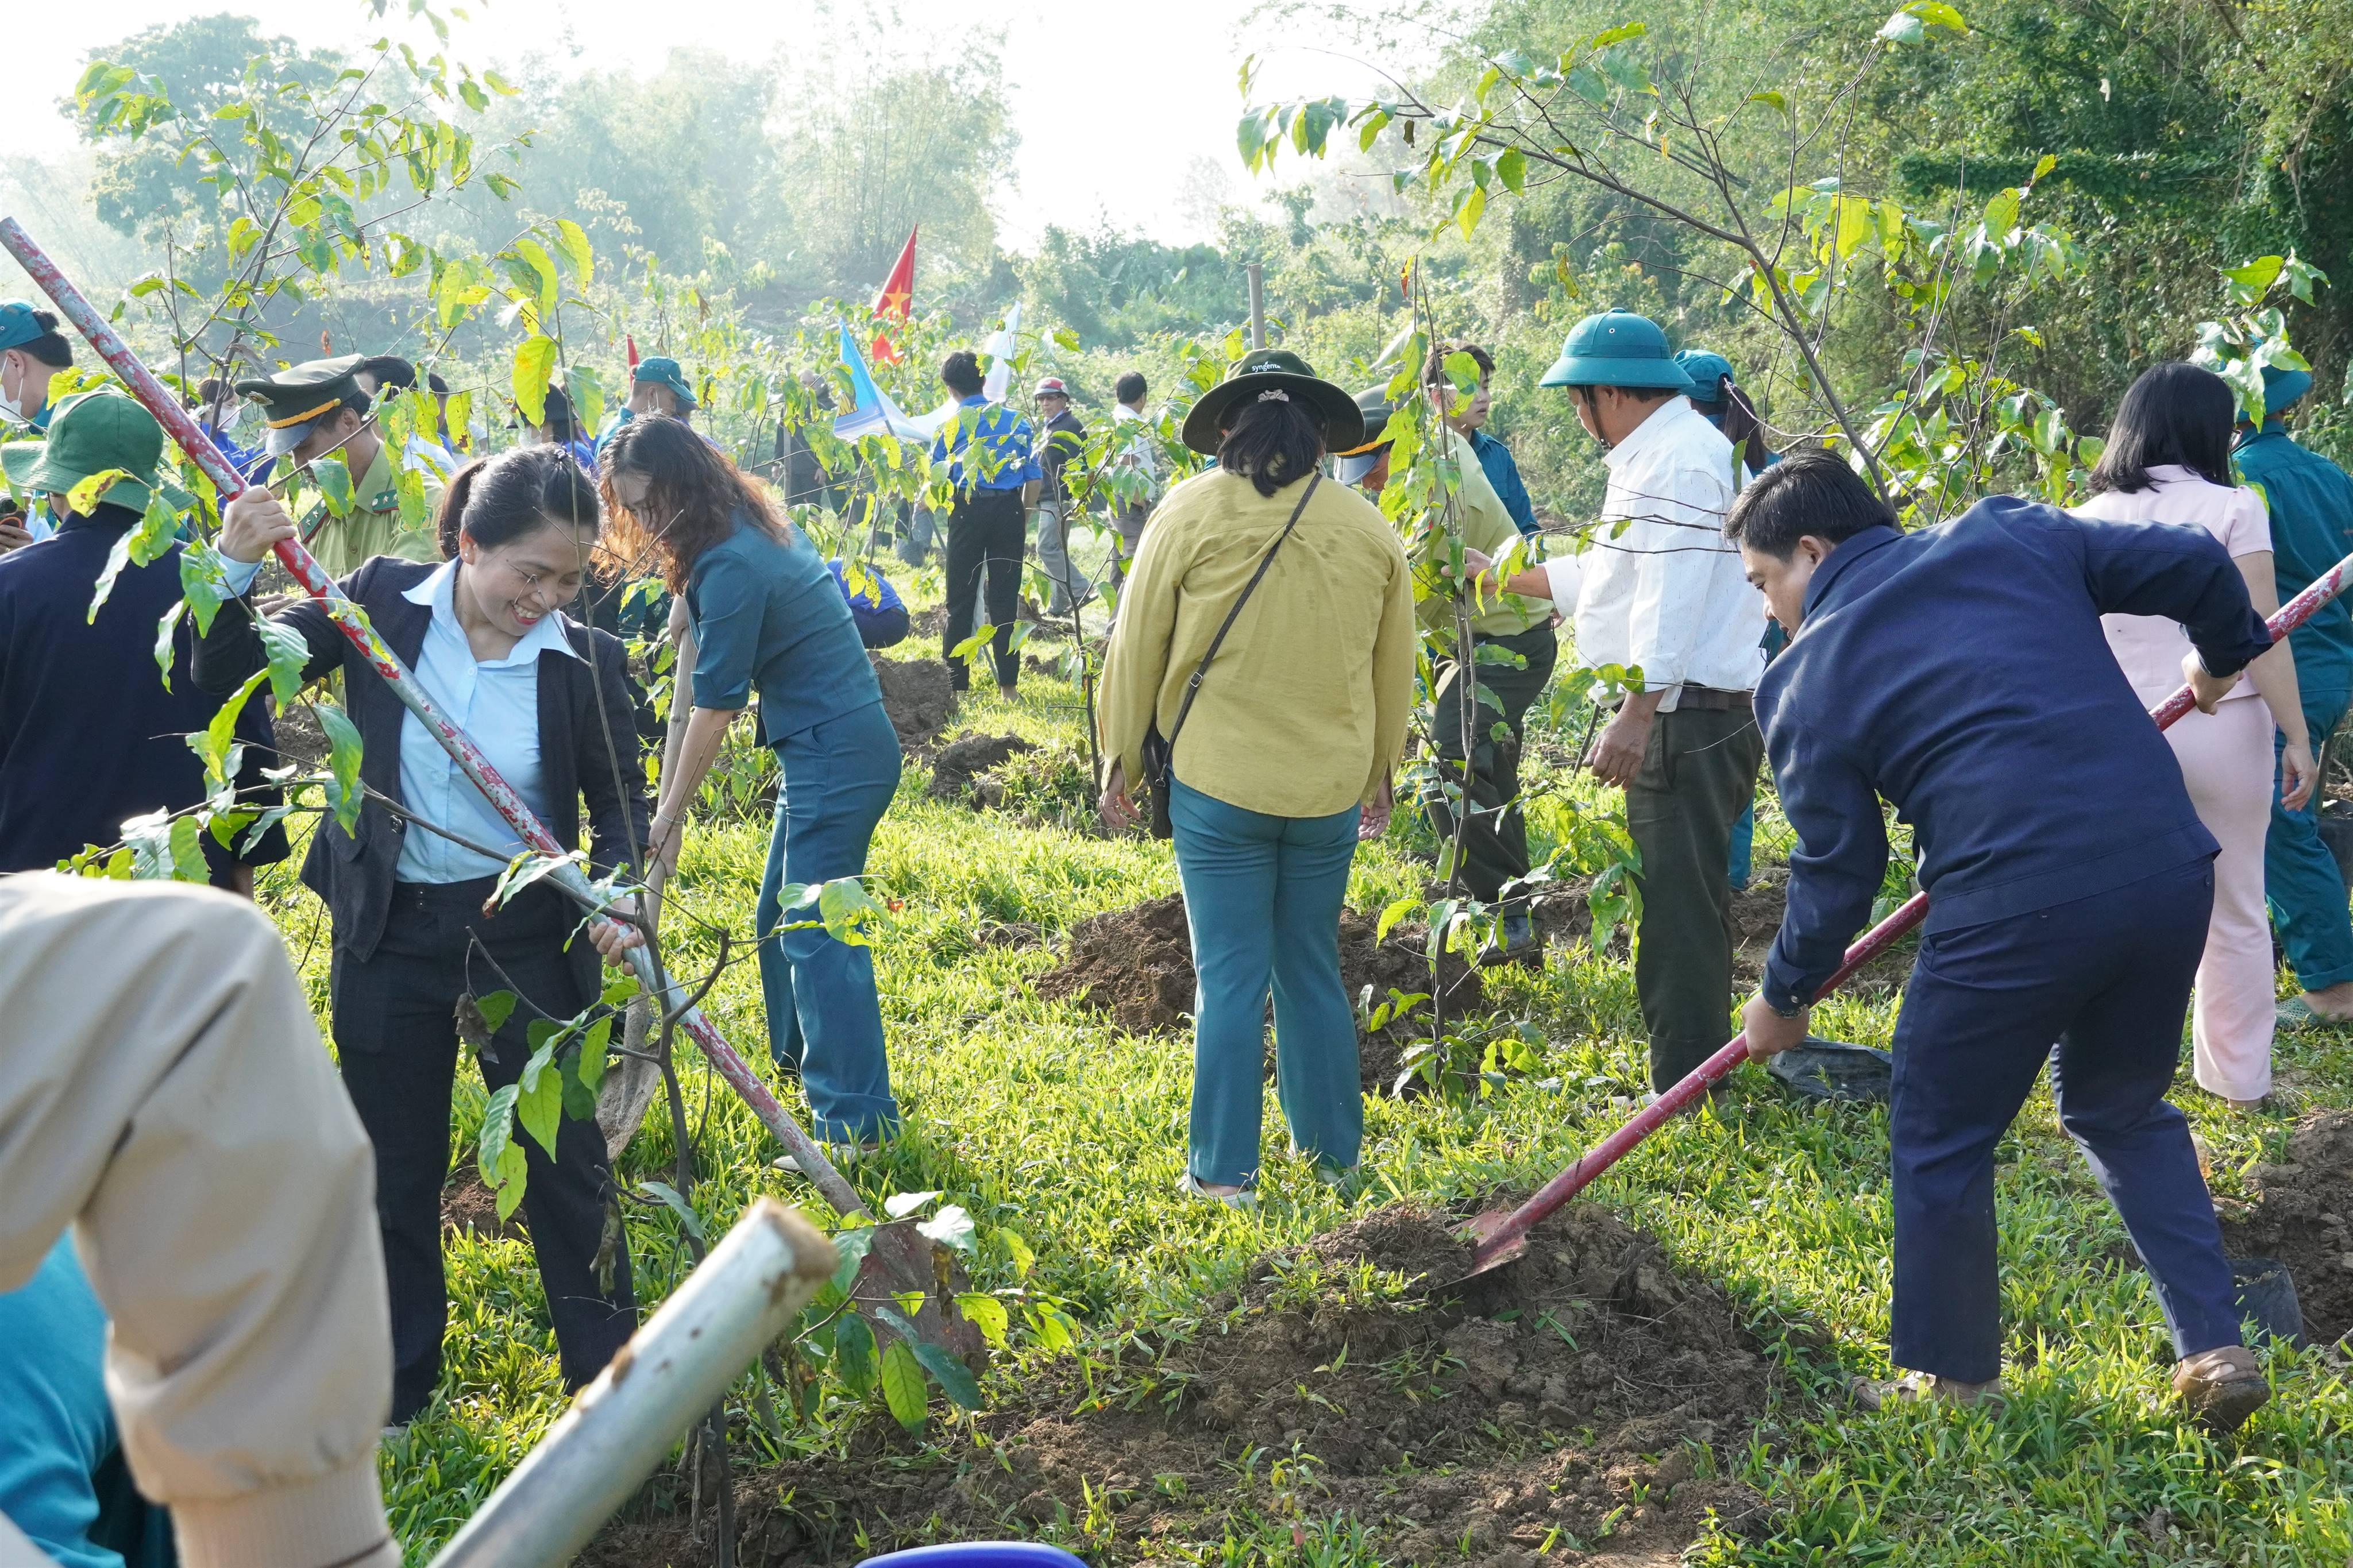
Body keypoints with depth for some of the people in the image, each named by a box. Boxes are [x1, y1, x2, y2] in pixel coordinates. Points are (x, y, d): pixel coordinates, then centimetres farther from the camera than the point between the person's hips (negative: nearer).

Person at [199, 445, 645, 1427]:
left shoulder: (584, 662, -10)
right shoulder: (381, 603, -9)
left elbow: (619, 797, 0)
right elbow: (230, 676, -3)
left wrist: (612, 891, -19)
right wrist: (235, 570, -20)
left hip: (527, 936, -1)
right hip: (389, 935, 2)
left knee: (565, 1160, 7)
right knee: (393, 1171, 16)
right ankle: (398, 1393, 35)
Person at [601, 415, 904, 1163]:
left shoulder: (733, 567, -20)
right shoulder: (756, 524, 8)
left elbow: (715, 708, -17)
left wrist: (669, 815, -9)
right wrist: (687, 608, 11)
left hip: (838, 754, -10)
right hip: (830, 744, 10)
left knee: (814, 930, -11)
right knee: (779, 917, 18)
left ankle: (856, 1122, -10)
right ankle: (805, 1060, 31)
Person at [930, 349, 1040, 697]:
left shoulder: (950, 425, 2)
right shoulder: (1015, 420, 8)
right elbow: (1035, 480, 5)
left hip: (968, 510, -1)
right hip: (1009, 511, 1)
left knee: (960, 599, 6)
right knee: (1005, 598, 5)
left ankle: (956, 682, 7)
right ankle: (1008, 684, 5)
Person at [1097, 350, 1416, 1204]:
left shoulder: (1192, 510, -5)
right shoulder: (1368, 527, 4)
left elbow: (1137, 647, -1)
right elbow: (1394, 668, 12)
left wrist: (1121, 762, 10)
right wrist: (1380, 774, 25)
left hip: (1218, 783, -3)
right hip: (1330, 788, 3)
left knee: (1229, 980, 3)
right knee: (1313, 973, 15)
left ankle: (1224, 1170, 8)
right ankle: (1332, 1152, 24)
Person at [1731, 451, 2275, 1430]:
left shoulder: (1808, 684, 3)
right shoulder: (2008, 534, 13)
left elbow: (1838, 873, 5)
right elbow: (2193, 564, 12)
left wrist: (1783, 999, 20)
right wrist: (2223, 652, 34)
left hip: (2015, 909, -5)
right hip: (2171, 871, 6)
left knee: (1940, 1144, 16)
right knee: (2125, 1111, 27)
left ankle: (1949, 1378, 28)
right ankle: (2214, 1349, 24)